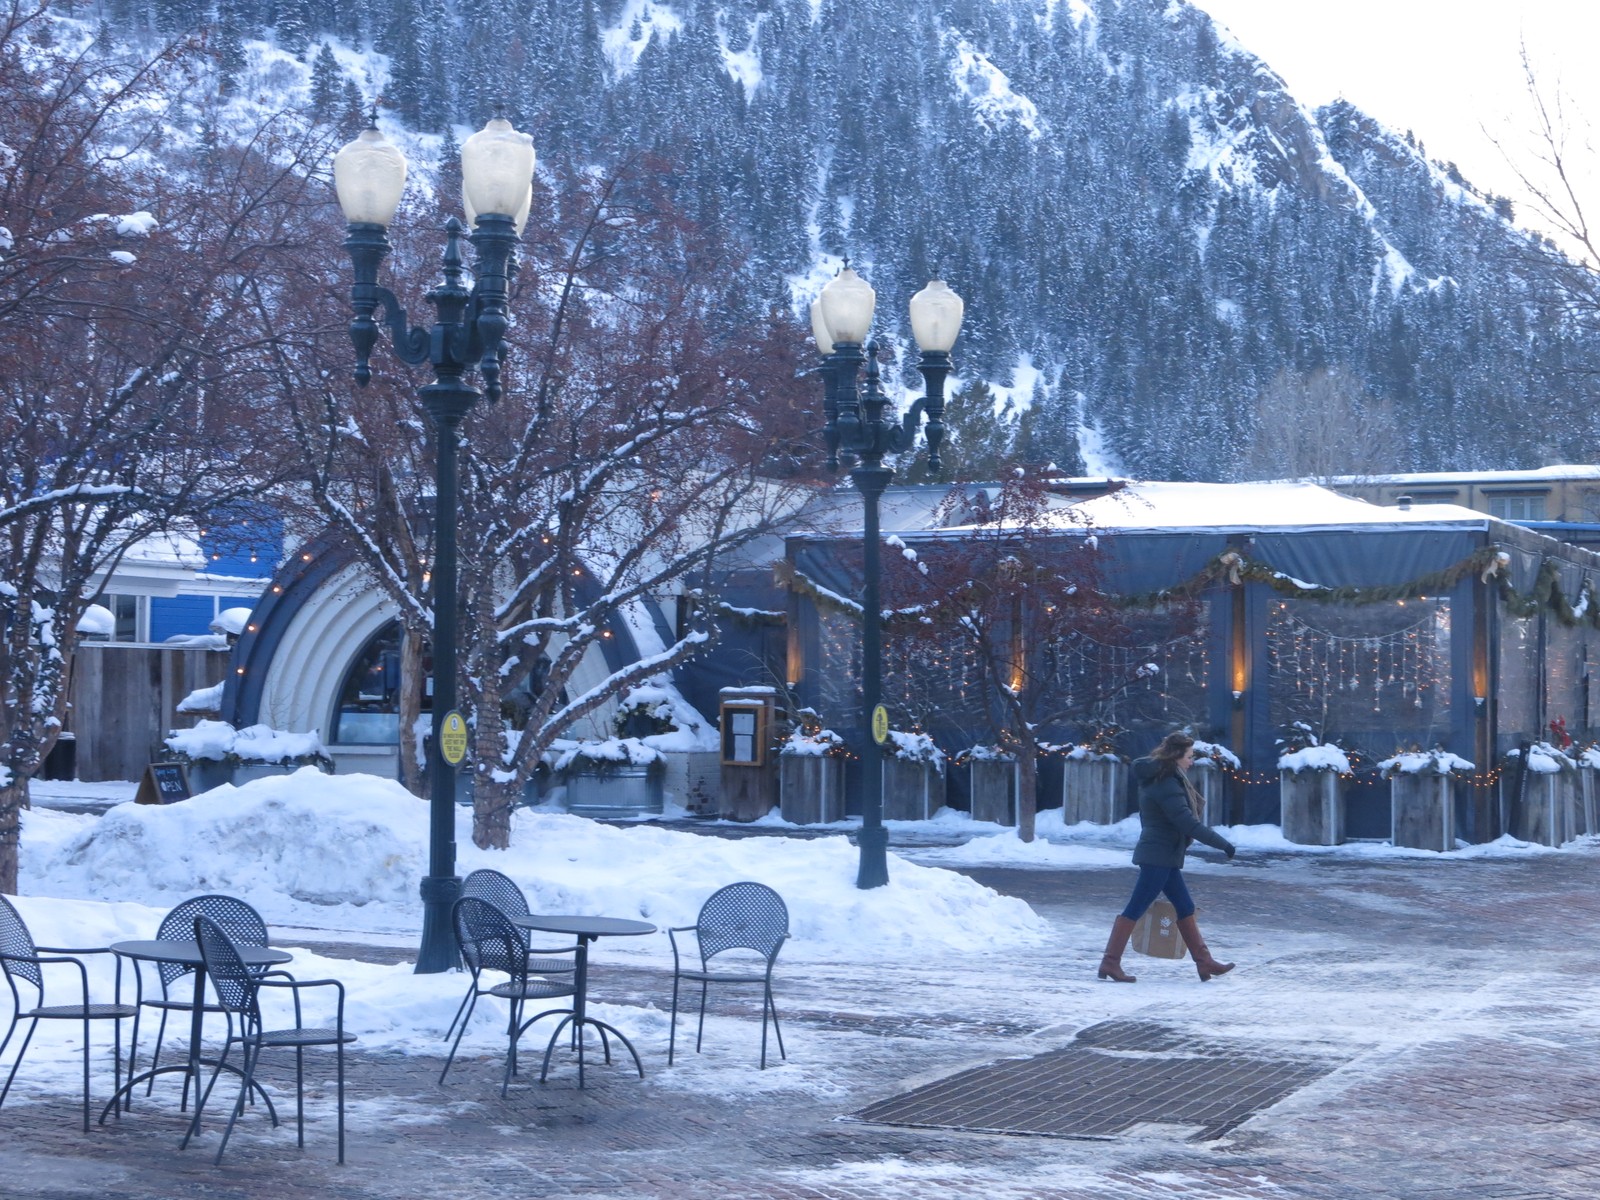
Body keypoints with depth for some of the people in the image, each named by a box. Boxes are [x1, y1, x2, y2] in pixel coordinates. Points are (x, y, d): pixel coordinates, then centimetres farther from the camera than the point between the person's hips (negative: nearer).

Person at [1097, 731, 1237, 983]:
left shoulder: (1158, 778, 12)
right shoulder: (1167, 785, -20)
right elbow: (1188, 823, -23)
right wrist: (1223, 844, -17)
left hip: (1163, 857, 11)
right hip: (1159, 856, -11)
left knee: (1185, 907, 13)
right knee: (1135, 909, -6)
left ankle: (1204, 962, 17)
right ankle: (1110, 963, -3)